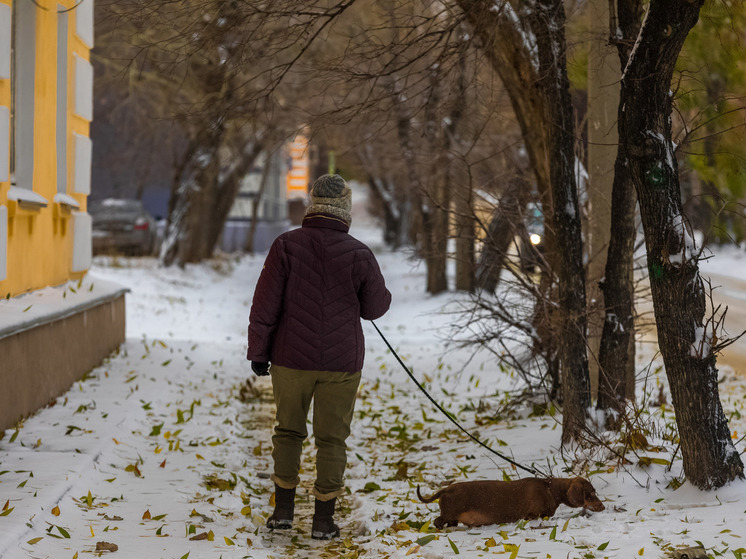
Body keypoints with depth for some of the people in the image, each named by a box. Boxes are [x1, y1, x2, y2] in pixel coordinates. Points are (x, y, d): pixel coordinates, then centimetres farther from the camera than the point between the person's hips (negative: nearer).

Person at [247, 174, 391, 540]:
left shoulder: (286, 246, -7)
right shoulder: (359, 254, -8)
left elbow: (265, 305, -5)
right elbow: (375, 307, 3)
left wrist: (258, 352, 4)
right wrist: (382, 294, 25)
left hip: (291, 359, 1)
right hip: (341, 363, -1)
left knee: (288, 431, 17)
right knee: (331, 439, 7)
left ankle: (283, 510, 20)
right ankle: (323, 519, 11)